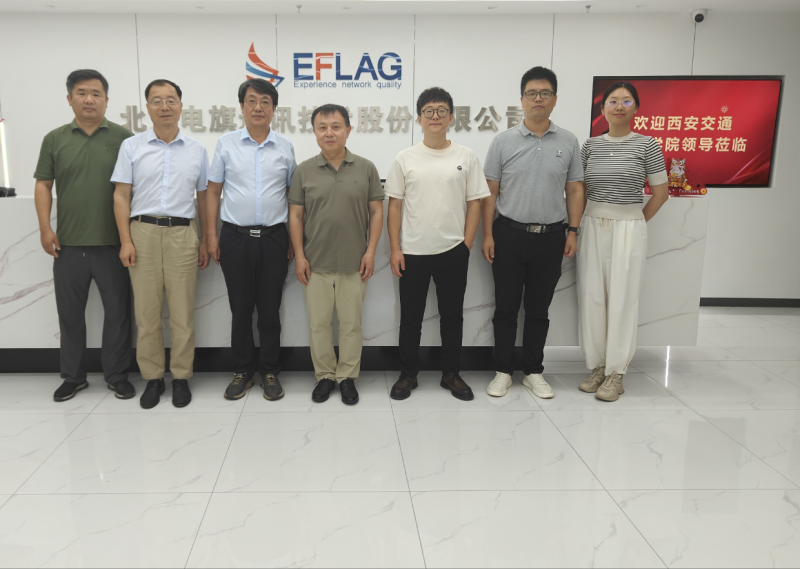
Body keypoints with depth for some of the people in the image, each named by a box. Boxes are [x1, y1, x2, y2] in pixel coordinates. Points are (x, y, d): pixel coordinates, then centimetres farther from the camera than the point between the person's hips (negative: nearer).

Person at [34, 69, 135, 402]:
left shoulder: (124, 138, 2)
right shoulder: (54, 140, 7)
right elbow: (43, 185, 9)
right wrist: (45, 228, -1)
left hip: (113, 243, -2)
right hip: (68, 244, 2)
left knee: (117, 311, 5)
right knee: (70, 313, 10)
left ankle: (117, 375, 20)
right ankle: (73, 376, 25)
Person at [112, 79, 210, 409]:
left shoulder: (197, 150, 10)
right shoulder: (132, 147, 7)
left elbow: (203, 199, 13)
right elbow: (121, 197, 4)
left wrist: (206, 242, 8)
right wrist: (126, 241, -5)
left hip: (183, 234, 0)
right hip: (143, 232, 0)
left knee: (182, 311, 2)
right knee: (146, 310, 4)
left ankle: (181, 377, 13)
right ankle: (152, 378, 15)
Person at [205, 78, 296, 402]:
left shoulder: (285, 147, 5)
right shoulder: (226, 144, 3)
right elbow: (213, 192, 6)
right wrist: (211, 235, -1)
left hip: (274, 238, 0)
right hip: (235, 238, 0)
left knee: (270, 310, 7)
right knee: (240, 309, 8)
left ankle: (270, 372, 20)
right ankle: (242, 371, 22)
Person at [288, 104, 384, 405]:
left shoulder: (366, 168, 1)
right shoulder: (304, 171, 3)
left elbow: (376, 212, 2)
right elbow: (295, 215, 4)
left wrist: (371, 250, -5)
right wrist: (299, 255, -2)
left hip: (354, 264, -1)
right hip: (315, 264, 1)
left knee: (351, 323, 7)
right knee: (318, 324, 8)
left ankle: (347, 377, 21)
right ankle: (324, 375, 23)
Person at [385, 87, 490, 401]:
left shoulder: (466, 157, 2)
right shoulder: (405, 159, 1)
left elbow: (474, 203, 3)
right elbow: (394, 205, 2)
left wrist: (466, 245, -4)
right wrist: (395, 249, -4)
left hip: (453, 252, 0)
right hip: (413, 253, 0)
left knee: (452, 316, 10)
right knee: (410, 317, 9)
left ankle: (451, 374, 24)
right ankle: (408, 374, 23)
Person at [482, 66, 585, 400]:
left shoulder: (568, 142, 4)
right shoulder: (503, 142, 0)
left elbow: (575, 189, 8)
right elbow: (490, 192, 1)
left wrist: (572, 231, 0)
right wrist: (487, 234, -5)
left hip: (550, 237, 1)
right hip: (509, 234, -1)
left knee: (539, 310, 10)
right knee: (506, 308, 6)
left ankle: (534, 372, 23)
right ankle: (503, 371, 19)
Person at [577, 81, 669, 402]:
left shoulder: (647, 146, -3)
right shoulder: (590, 146, 6)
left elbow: (661, 192, 1)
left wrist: (637, 223, 0)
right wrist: (578, 225, 3)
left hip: (628, 228, -3)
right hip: (593, 227, 3)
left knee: (622, 299, -2)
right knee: (591, 296, 4)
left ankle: (615, 372, 8)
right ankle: (597, 365, 17)